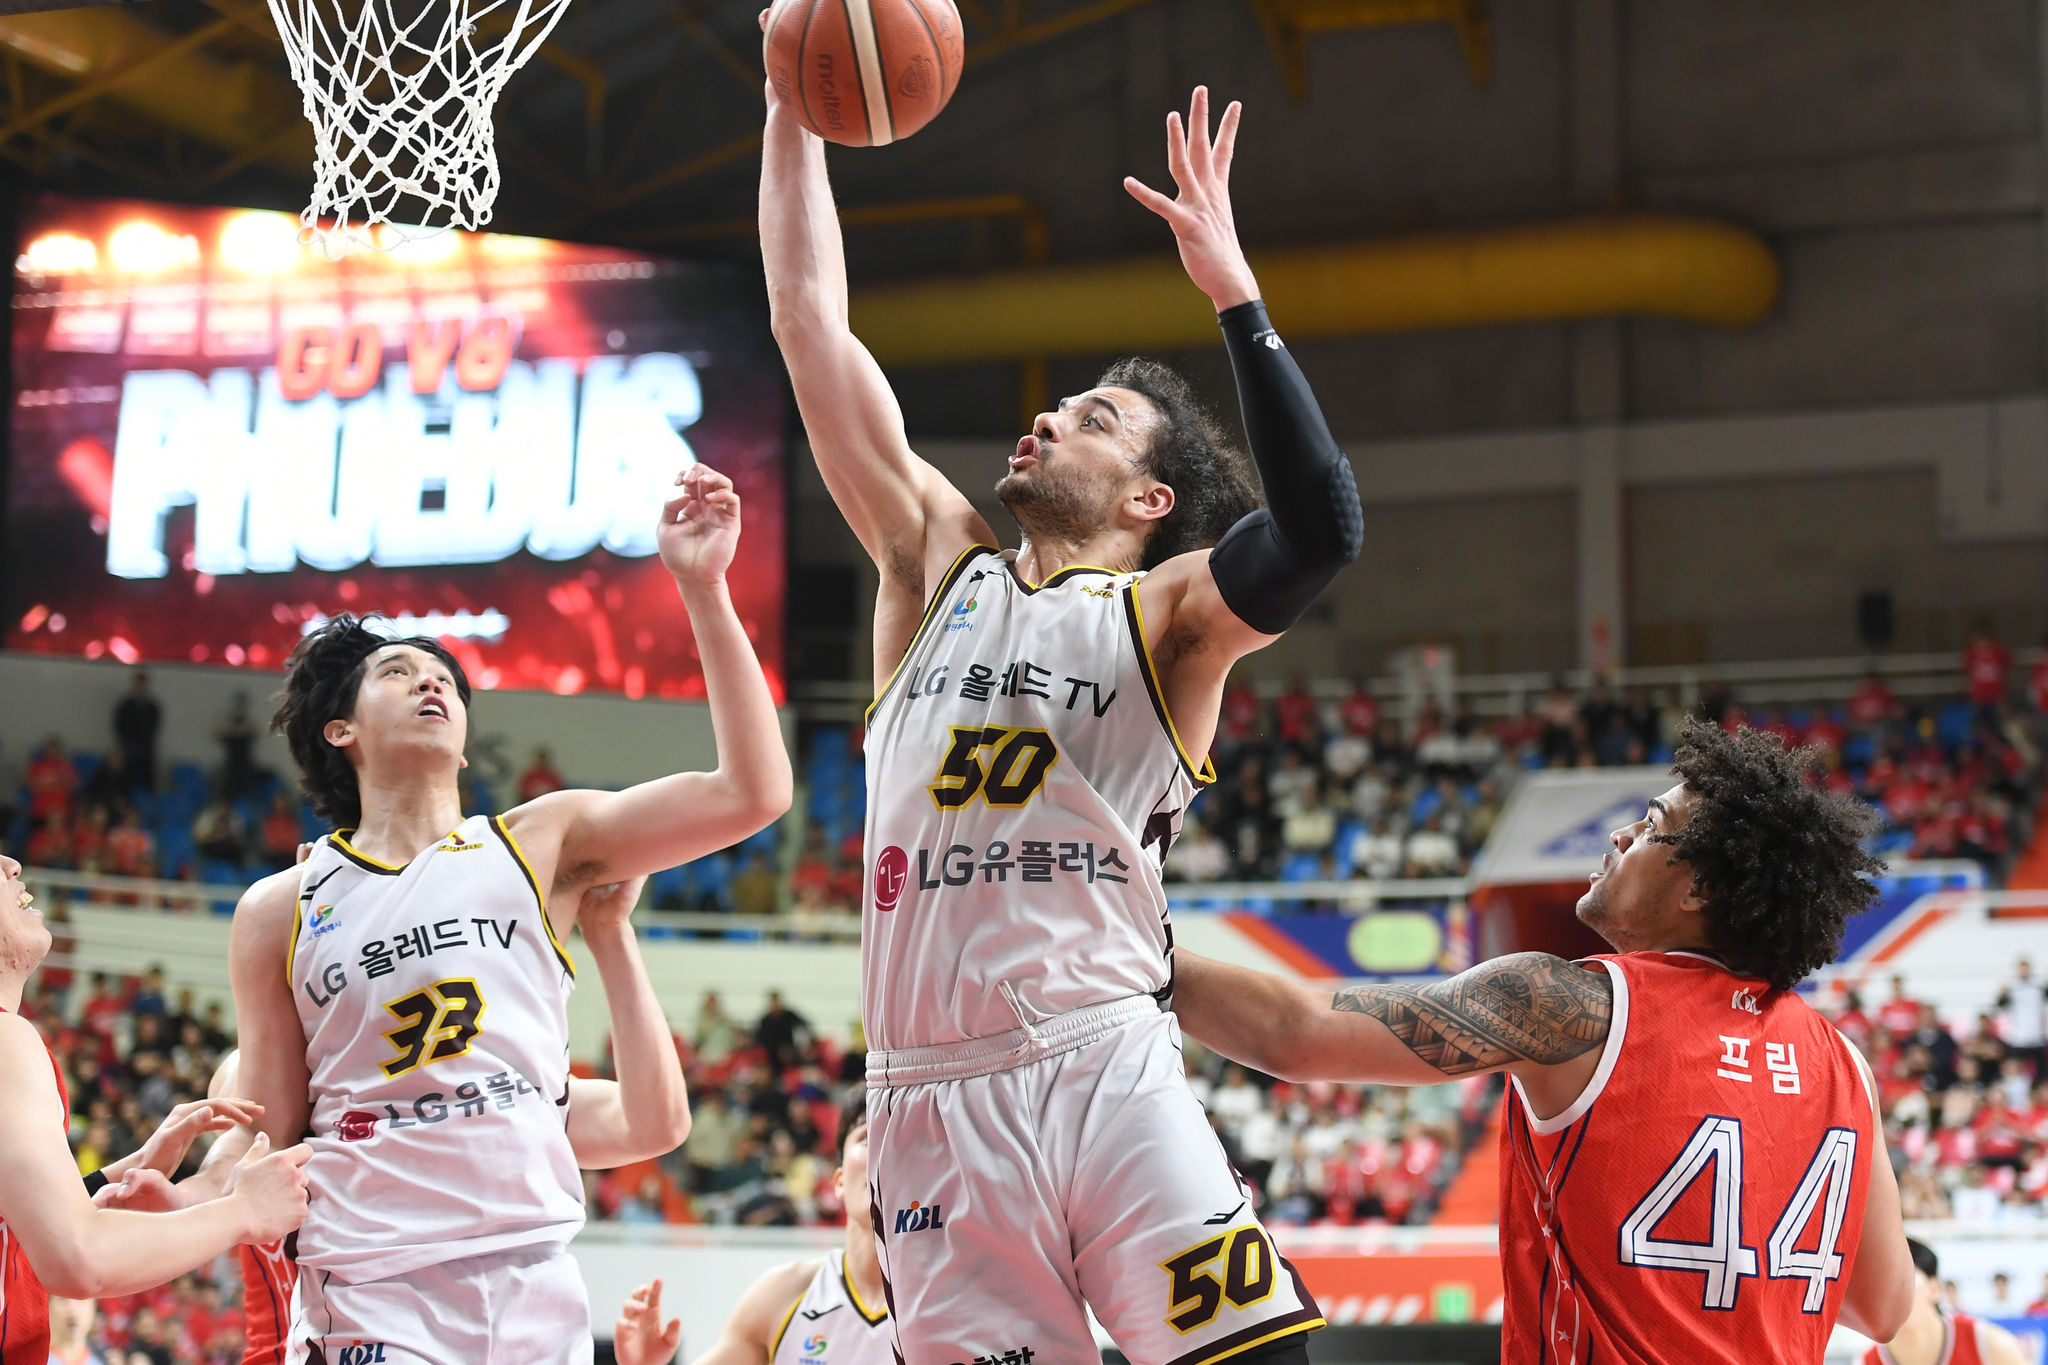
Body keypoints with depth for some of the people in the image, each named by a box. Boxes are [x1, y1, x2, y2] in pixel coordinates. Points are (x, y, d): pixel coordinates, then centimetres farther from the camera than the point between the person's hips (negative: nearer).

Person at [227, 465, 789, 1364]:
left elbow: (751, 793, -3)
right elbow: (270, 1145, 12)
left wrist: (702, 586, -7)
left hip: (535, 1282, 1)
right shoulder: (280, 913, 8)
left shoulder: (543, 845, 8)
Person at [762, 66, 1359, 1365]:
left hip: (1105, 1074, -3)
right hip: (933, 1100, 3)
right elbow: (811, 328, 17)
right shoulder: (939, 563, 18)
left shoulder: (1165, 613, 7)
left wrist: (1233, 291, -14)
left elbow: (1321, 530, -15)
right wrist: (796, 112, 16)